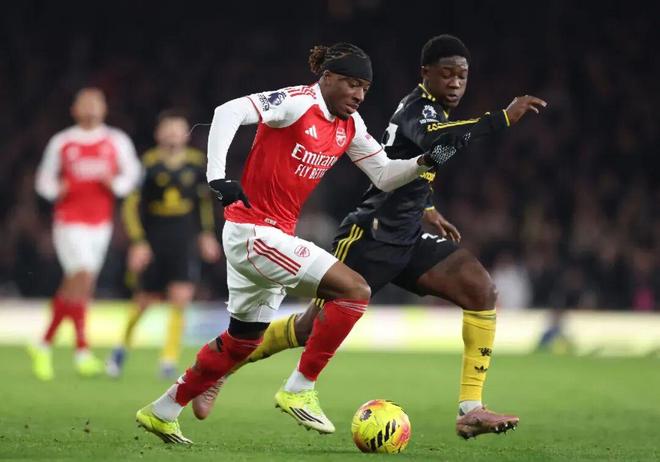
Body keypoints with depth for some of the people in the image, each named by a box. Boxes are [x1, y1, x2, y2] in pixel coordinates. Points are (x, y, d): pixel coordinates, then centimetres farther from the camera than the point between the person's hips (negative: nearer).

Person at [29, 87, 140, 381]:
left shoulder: (117, 142, 7)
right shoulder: (61, 143, 3)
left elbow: (132, 173, 11)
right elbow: (44, 178, 10)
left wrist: (115, 183, -10)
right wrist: (56, 189, -11)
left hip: (100, 224, 3)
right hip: (69, 221, -3)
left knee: (74, 287, 8)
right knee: (83, 276, -18)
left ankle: (45, 344, 23)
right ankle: (82, 351, -17)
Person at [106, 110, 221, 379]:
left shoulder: (197, 163, 2)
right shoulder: (149, 164, -8)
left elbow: (205, 200, 19)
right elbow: (131, 205, -5)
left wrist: (207, 234, 17)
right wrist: (138, 243, -11)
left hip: (185, 245, 2)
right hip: (152, 243, -2)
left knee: (180, 297, -13)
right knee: (145, 299, 6)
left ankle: (169, 360, -5)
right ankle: (123, 346, 33)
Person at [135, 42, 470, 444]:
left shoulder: (350, 125, 10)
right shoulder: (299, 102, -15)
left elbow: (385, 176, 13)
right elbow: (229, 112, -25)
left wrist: (424, 163, -5)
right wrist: (218, 176, -34)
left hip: (275, 236, 10)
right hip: (254, 230, -10)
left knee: (244, 341, 20)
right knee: (355, 290, -16)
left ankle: (162, 412, 32)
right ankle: (300, 389, -9)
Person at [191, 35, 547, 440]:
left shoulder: (435, 111, 15)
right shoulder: (418, 107, -13)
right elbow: (433, 139, -39)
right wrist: (504, 118, -40)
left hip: (408, 239, 9)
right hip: (371, 236, -8)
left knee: (482, 290, -12)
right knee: (316, 328, -4)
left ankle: (470, 409, -13)